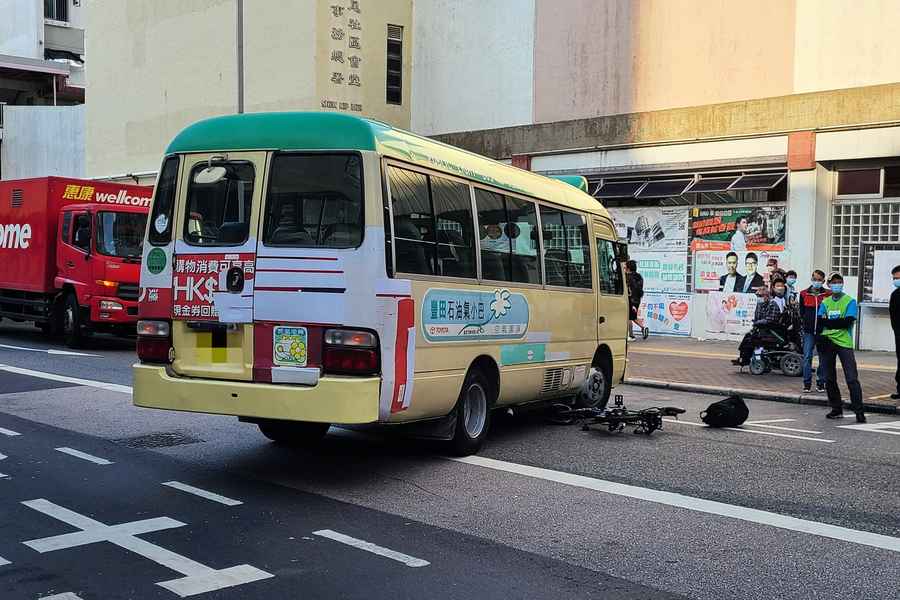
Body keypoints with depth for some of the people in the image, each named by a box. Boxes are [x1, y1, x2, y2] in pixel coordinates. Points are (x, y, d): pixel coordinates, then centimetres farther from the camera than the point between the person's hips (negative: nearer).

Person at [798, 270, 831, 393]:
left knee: (823, 358, 4)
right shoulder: (804, 294, 7)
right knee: (807, 357, -3)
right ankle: (807, 384, 2)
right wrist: (802, 324, 8)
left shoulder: (828, 295, 2)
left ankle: (821, 383, 13)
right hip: (809, 331, 1)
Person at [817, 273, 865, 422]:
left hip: (844, 343, -4)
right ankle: (836, 409, 19)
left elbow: (848, 322, -13)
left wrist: (828, 322, -9)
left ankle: (859, 410, -7)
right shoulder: (825, 303, 13)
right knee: (829, 378, 8)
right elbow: (819, 322, 2)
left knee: (852, 378, -9)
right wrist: (821, 337, -15)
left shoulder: (850, 301, 1)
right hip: (826, 343, 4)